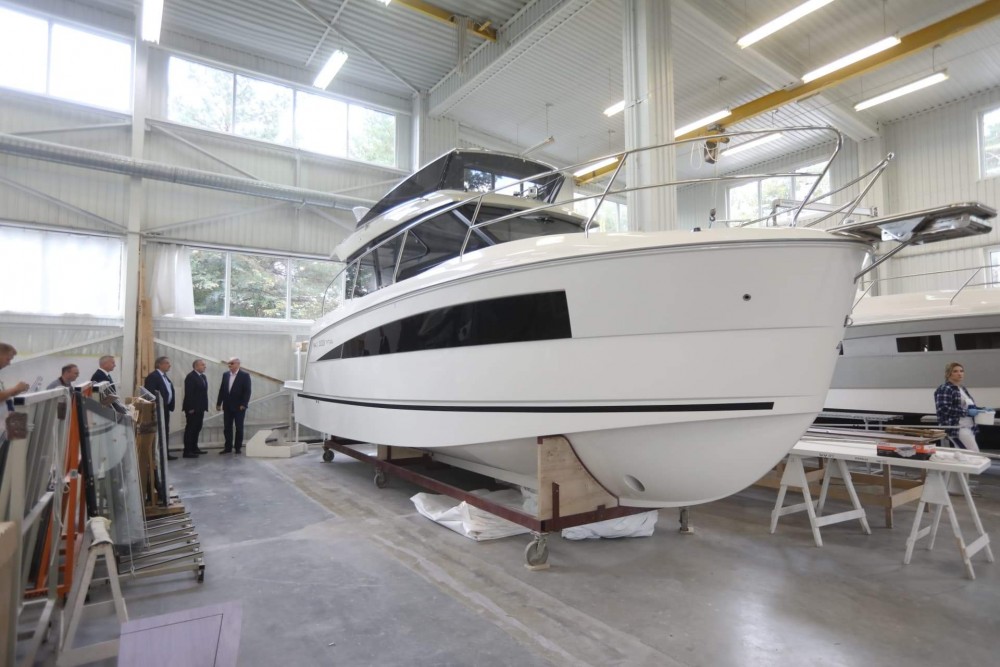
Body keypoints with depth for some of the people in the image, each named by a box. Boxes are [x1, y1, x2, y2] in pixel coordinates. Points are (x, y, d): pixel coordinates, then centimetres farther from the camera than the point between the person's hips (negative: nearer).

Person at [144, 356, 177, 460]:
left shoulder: (164, 376, 17)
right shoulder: (153, 376, -12)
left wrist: (170, 406, 9)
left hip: (165, 408, 9)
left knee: (165, 432, 12)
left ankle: (165, 454, 18)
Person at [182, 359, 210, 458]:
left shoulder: (203, 376, 14)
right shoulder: (191, 377, -12)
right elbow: (188, 393, -17)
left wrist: (204, 406, 10)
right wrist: (190, 408, -20)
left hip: (200, 408, 9)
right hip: (192, 409, -9)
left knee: (197, 428, 14)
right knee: (190, 429, -5)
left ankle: (194, 448, 24)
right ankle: (187, 451, -2)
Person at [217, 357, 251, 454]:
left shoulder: (245, 375, -7)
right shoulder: (225, 375, 9)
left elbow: (247, 391, -11)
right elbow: (222, 390, 11)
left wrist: (243, 404, -17)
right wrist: (219, 403, 6)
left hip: (239, 406, -5)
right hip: (227, 406, 5)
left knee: (239, 428, 5)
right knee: (227, 428, 7)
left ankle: (238, 447, 14)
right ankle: (228, 447, 15)